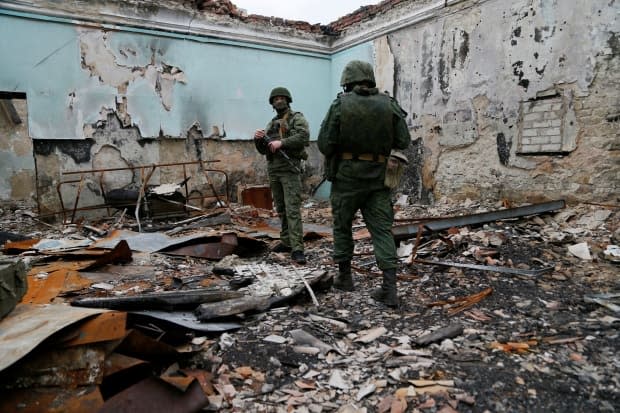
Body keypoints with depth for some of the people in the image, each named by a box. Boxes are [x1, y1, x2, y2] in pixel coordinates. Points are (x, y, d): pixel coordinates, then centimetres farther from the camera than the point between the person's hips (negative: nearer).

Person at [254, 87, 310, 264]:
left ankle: (297, 248, -15)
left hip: (290, 169, -7)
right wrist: (258, 139, -4)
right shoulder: (271, 123, 20)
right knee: (281, 209, 11)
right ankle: (286, 242, 21)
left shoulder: (297, 118, 1)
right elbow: (263, 150, 17)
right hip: (273, 170, 7)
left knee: (292, 209, -13)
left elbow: (304, 137, -17)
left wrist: (281, 142, -22)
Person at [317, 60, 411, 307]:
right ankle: (390, 288, -1)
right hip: (377, 178, 2)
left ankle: (344, 277, 26)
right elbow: (404, 142, 1)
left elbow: (324, 144, -8)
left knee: (342, 226, 16)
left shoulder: (340, 104, -6)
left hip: (347, 176, -2)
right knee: (382, 230, 5)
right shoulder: (389, 104, 1)